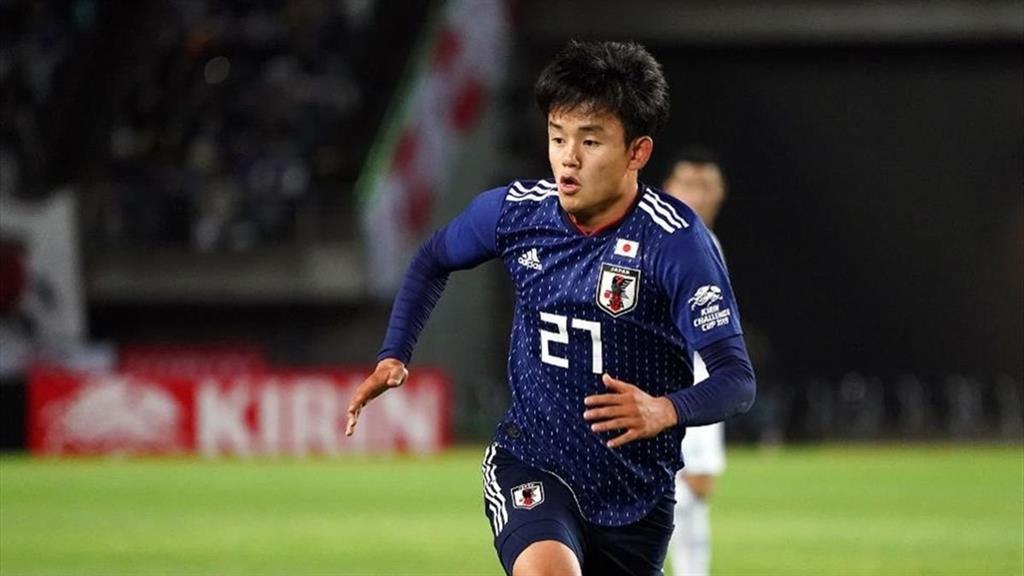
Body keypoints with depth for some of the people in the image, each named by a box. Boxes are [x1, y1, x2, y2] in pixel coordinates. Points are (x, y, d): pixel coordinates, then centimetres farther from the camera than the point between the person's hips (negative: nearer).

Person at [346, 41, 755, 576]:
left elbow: (737, 380, -23)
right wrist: (393, 359, 2)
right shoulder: (515, 211, -8)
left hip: (636, 492, 0)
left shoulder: (675, 240, -18)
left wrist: (665, 410, -43)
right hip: (529, 464, 0)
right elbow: (432, 261, 15)